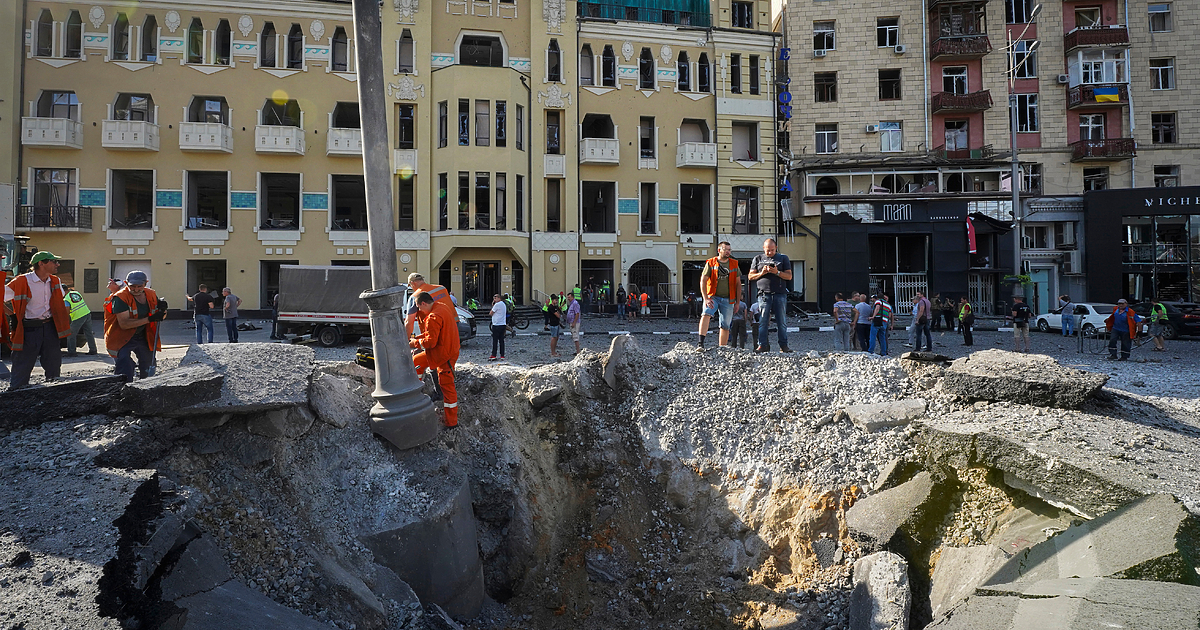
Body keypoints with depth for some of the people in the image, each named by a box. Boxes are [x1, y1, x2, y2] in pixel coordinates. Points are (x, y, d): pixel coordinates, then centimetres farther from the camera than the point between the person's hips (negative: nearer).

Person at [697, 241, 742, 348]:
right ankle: (701, 343, -33)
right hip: (713, 297, -3)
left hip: (728, 299, 3)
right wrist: (706, 299, -14)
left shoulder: (734, 264, 9)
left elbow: (738, 284, 12)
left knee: (725, 326, 4)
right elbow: (703, 281, -3)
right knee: (706, 314, -28)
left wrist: (737, 303, 8)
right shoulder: (710, 263, 1)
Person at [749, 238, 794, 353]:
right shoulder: (758, 259, 14)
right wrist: (761, 273, -5)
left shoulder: (783, 258, 12)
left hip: (780, 294, 0)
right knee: (763, 321, -4)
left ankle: (783, 345, 6)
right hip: (764, 294, 0)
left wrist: (777, 272, -11)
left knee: (782, 322, 1)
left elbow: (789, 276, 6)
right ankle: (762, 345, -1)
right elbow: (750, 276, 12)